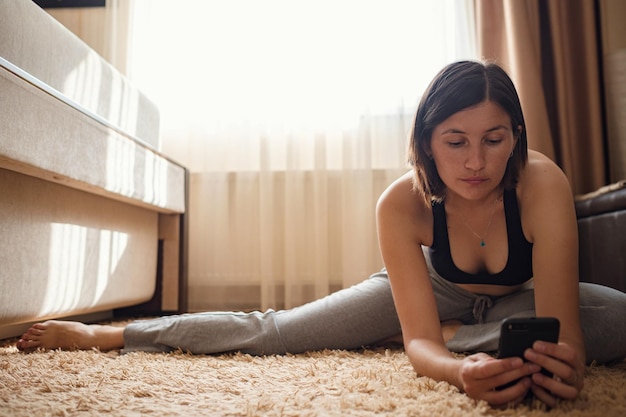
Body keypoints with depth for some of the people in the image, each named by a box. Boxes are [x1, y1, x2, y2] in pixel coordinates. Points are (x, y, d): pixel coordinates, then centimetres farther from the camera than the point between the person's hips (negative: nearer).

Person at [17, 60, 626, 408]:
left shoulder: (542, 184, -36)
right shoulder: (402, 203, -35)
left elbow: (561, 324, -39)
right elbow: (419, 342, -37)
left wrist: (562, 361, -63)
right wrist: (462, 371, -60)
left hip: (518, 297, 2)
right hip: (432, 286, -1)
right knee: (273, 331, -11)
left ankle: (456, 333, -21)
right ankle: (101, 334, 2)